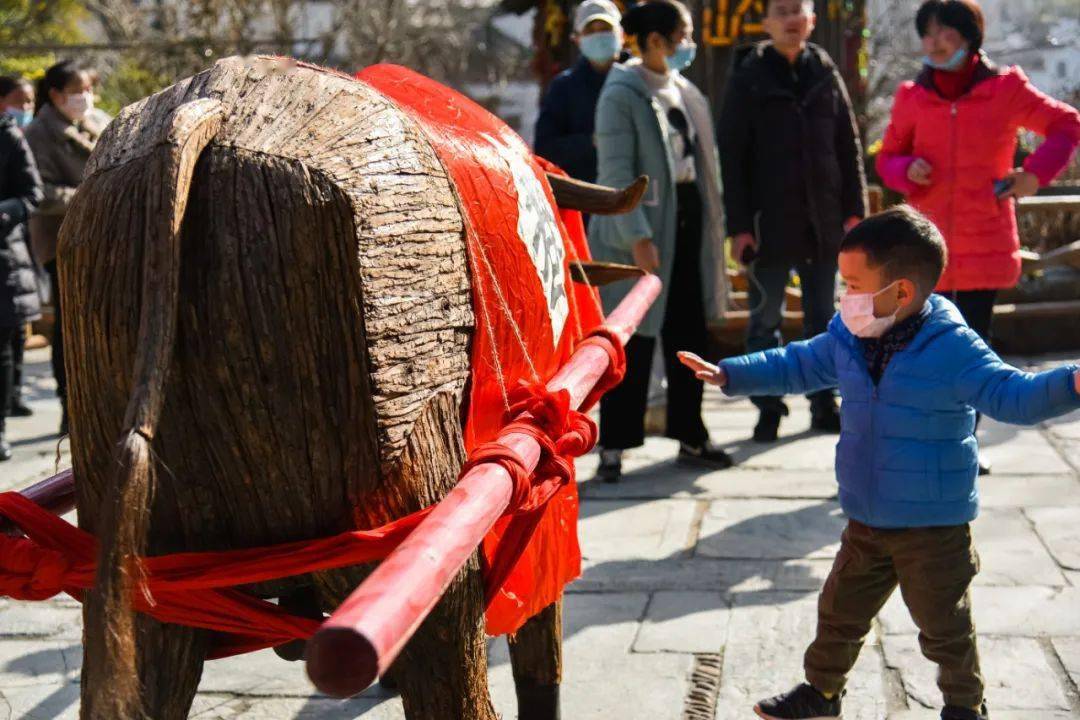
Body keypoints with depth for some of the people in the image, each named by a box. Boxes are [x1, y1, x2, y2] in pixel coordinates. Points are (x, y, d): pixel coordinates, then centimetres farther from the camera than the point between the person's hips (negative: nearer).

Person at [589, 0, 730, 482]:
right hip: (639, 232, -7)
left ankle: (690, 437, 23)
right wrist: (638, 238, -21)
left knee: (689, 335, 11)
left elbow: (700, 163, 15)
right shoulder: (621, 95, -11)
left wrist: (711, 225, 10)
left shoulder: (685, 92, 12)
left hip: (687, 225, 7)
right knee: (633, 342, -2)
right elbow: (616, 172, -16)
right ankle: (614, 446, 8)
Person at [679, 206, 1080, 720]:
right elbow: (799, 366, 15)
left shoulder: (953, 347, -21)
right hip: (866, 523, 6)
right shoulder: (847, 337, -2)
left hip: (935, 528, -6)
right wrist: (730, 374, 16)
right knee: (839, 612, 20)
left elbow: (1012, 395, -23)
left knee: (944, 628, 11)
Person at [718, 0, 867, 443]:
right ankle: (769, 409, 13)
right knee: (765, 320, 3)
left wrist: (854, 210, 2)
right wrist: (738, 225, -10)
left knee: (823, 318, 10)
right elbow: (732, 154, -4)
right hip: (770, 221, -3)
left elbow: (849, 146, 10)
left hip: (822, 220, 3)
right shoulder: (748, 77, -1)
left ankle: (824, 404, 20)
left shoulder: (825, 74, 8)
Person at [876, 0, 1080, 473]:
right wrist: (907, 170, -10)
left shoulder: (1006, 89, -2)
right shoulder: (912, 97, 3)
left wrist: (1037, 173, -6)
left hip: (985, 247, -1)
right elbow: (887, 157, 12)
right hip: (928, 248, 1)